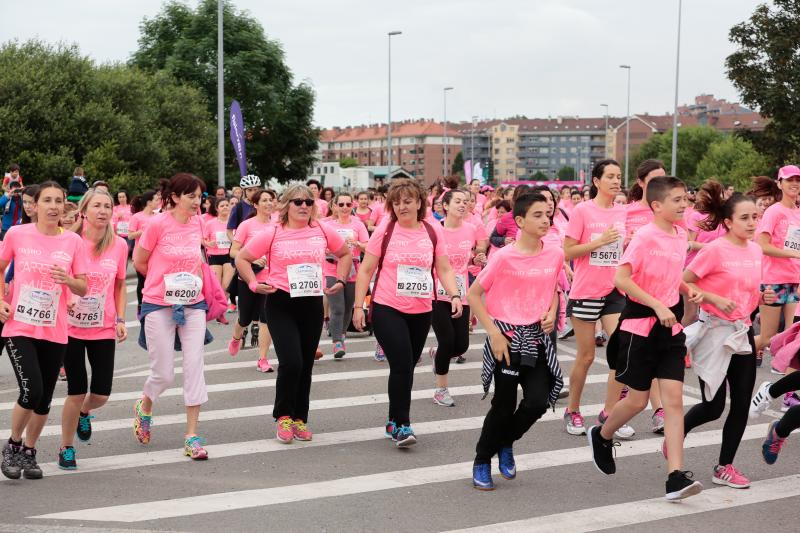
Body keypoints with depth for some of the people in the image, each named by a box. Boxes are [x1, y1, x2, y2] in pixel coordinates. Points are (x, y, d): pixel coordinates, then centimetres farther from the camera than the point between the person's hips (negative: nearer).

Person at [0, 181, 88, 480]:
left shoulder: (73, 241, 0)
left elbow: (83, 289, 3)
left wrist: (68, 279, -18)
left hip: (55, 332, 2)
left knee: (44, 399, 8)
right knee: (32, 391, -16)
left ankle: (29, 452, 30)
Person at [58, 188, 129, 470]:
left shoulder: (119, 245, -1)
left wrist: (121, 320, 1)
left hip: (104, 330, 2)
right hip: (72, 327, -2)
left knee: (101, 394, 1)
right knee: (77, 391, -1)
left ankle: (84, 413, 39)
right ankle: (66, 448, 22)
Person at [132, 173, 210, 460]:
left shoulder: (197, 224, 3)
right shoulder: (157, 224, -12)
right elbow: (139, 262, -2)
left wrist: (188, 282, 10)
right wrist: (166, 283, 8)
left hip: (192, 305, 4)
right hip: (159, 306, -4)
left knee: (194, 367, -3)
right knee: (164, 374, 1)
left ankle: (192, 436, 3)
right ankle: (144, 407, 35)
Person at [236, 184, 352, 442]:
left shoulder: (322, 231, 3)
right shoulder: (273, 234, -5)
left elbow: (345, 253, 19)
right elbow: (241, 258, 2)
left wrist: (340, 280, 8)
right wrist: (254, 284, -8)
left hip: (312, 304, 4)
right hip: (281, 304, -3)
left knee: (306, 365, 10)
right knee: (291, 362, -14)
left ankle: (299, 419, 24)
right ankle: (283, 416, 7)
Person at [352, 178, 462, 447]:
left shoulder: (433, 232, 3)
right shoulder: (385, 230, -4)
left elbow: (444, 269, 7)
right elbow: (366, 270, 0)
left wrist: (454, 295, -10)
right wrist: (358, 306, -4)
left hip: (421, 311, 3)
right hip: (387, 309, -3)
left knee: (407, 366, 11)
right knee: (402, 365, -13)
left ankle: (394, 421, 27)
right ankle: (401, 424, -2)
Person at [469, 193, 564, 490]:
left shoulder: (555, 255, 1)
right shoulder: (504, 257, -13)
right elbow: (474, 295, -8)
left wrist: (551, 313, -1)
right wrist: (494, 333, -13)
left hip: (537, 337, 4)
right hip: (507, 337, -4)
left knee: (538, 401, -6)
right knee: (504, 406, 2)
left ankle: (505, 444, 24)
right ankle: (482, 462, 25)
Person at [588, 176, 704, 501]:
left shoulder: (681, 236, 8)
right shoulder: (645, 237, -15)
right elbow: (621, 279, -21)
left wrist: (689, 291, 4)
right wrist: (657, 305, -25)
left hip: (670, 326, 6)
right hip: (640, 324, -6)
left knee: (674, 399, -3)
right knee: (638, 399, 4)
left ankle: (676, 477, -6)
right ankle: (601, 436, 34)